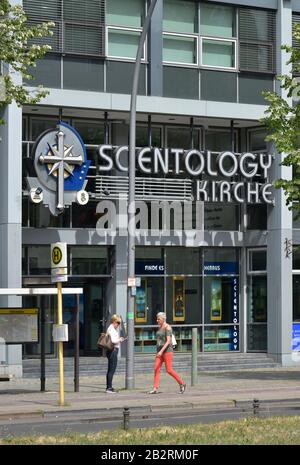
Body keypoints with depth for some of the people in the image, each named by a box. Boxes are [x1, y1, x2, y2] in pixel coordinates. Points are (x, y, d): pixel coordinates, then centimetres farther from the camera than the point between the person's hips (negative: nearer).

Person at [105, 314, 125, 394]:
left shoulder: (112, 328, 18)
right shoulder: (111, 329, -13)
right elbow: (113, 340, -23)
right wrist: (120, 340, -8)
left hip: (113, 350, 11)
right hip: (113, 350, -11)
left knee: (110, 370, 13)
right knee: (112, 370, -10)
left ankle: (108, 387, 17)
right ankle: (109, 388, -10)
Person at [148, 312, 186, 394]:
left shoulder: (167, 327, -13)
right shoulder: (160, 328, 15)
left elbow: (168, 341, -21)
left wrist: (161, 351, -28)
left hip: (167, 351, -8)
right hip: (160, 352, 8)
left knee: (169, 370, -6)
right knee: (156, 369, -4)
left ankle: (181, 384, 11)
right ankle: (155, 389, -9)